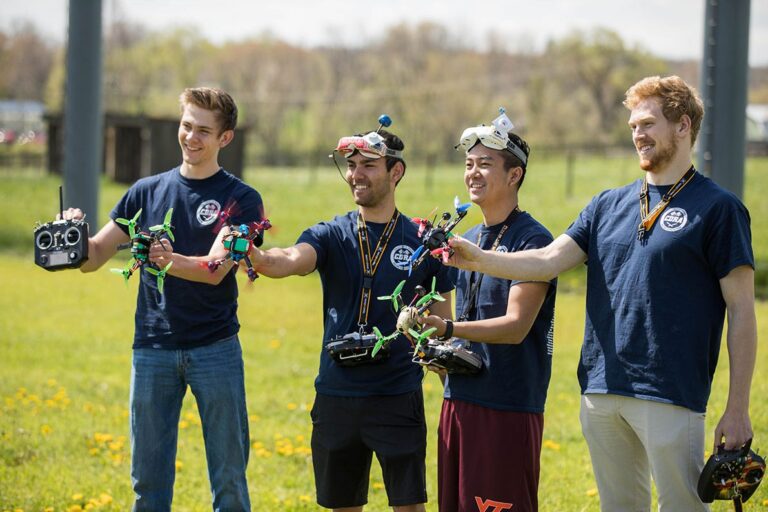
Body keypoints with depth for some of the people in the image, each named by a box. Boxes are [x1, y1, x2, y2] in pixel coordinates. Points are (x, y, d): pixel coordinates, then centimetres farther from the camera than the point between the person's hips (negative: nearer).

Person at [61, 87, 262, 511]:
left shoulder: (240, 199, 0)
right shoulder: (147, 191, 10)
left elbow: (215, 269, -14)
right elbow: (93, 258, 8)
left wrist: (173, 261, -35)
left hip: (215, 348, -3)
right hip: (152, 348, 3)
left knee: (229, 476, 1)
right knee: (148, 478, 5)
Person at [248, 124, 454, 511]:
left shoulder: (423, 242, 1)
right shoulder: (330, 236, 3)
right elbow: (292, 260, -20)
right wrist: (256, 257, -42)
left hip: (399, 397, -2)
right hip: (337, 397, 2)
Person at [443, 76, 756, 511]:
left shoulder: (718, 209, -2)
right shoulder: (609, 206, 16)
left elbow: (741, 310, -4)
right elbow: (549, 260, 6)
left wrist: (738, 409, -9)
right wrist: (479, 259, -13)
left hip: (671, 394, -6)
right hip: (602, 391, 6)